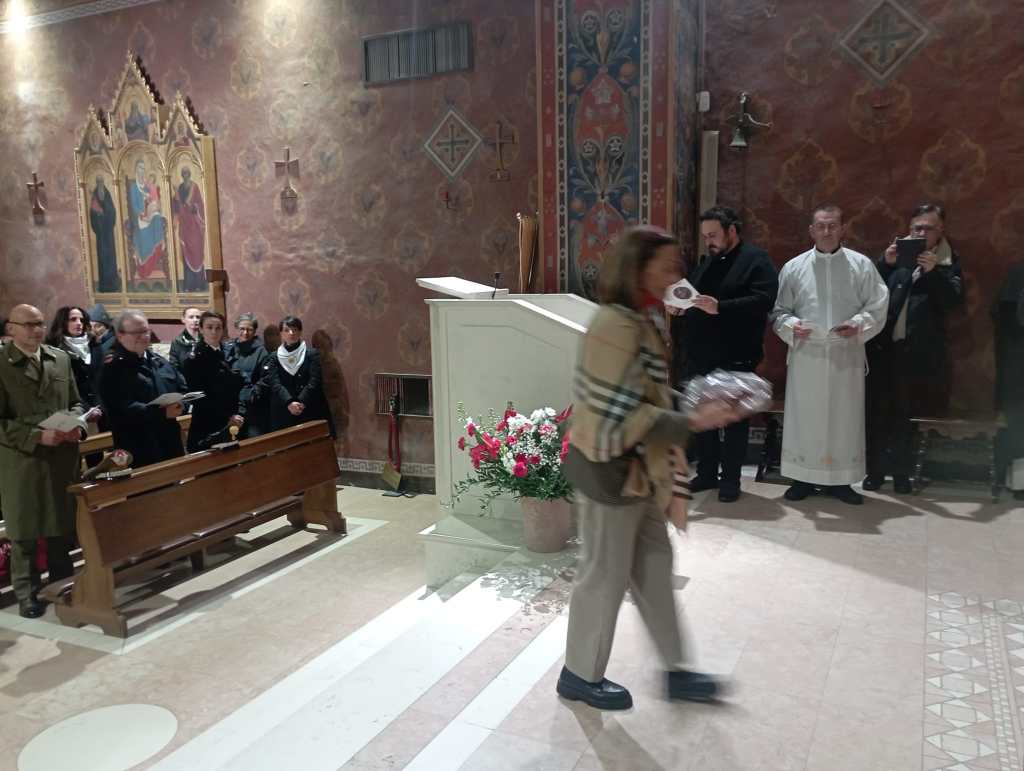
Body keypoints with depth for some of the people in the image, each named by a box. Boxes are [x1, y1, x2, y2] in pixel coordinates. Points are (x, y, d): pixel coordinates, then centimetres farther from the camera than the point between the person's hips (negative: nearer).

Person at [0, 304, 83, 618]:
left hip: (62, 457, 4)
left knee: (62, 525, 14)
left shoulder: (60, 358, 7)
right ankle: (27, 594, 21)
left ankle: (63, 584, 30)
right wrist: (36, 436, -21)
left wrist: (75, 425, -7)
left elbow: (75, 402, 13)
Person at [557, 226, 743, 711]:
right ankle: (581, 676, 27)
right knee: (605, 574, 6)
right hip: (609, 469, -9)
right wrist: (693, 422, -20)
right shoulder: (617, 326, -22)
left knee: (653, 566, 18)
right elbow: (623, 416, -24)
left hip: (636, 470, 10)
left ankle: (675, 671, 33)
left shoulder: (643, 321, 9)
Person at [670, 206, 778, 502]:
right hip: (700, 355, 7)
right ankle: (706, 473, 24)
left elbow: (763, 300, -19)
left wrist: (720, 307, -27)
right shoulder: (707, 262, 17)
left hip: (735, 357, -7)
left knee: (735, 418, 4)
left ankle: (731, 479, 14)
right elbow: (692, 296, 24)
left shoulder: (756, 260, -6)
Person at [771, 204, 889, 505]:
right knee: (804, 415, 4)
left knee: (844, 417, 5)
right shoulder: (794, 267, 4)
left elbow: (877, 306, 2)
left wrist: (859, 325, -15)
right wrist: (791, 325, -13)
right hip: (806, 354, 0)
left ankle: (840, 480, 17)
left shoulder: (862, 265, 3)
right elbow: (778, 310, 7)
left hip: (846, 354, 0)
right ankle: (803, 478, 15)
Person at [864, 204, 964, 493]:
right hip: (882, 346, 1)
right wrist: (885, 263, -14)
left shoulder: (948, 262, 7)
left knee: (903, 414, 4)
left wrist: (933, 271, -19)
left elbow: (953, 299, -5)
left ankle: (900, 472, 15)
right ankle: (875, 469, 14)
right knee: (877, 410, 4)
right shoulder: (898, 255, 9)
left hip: (916, 351, -1)